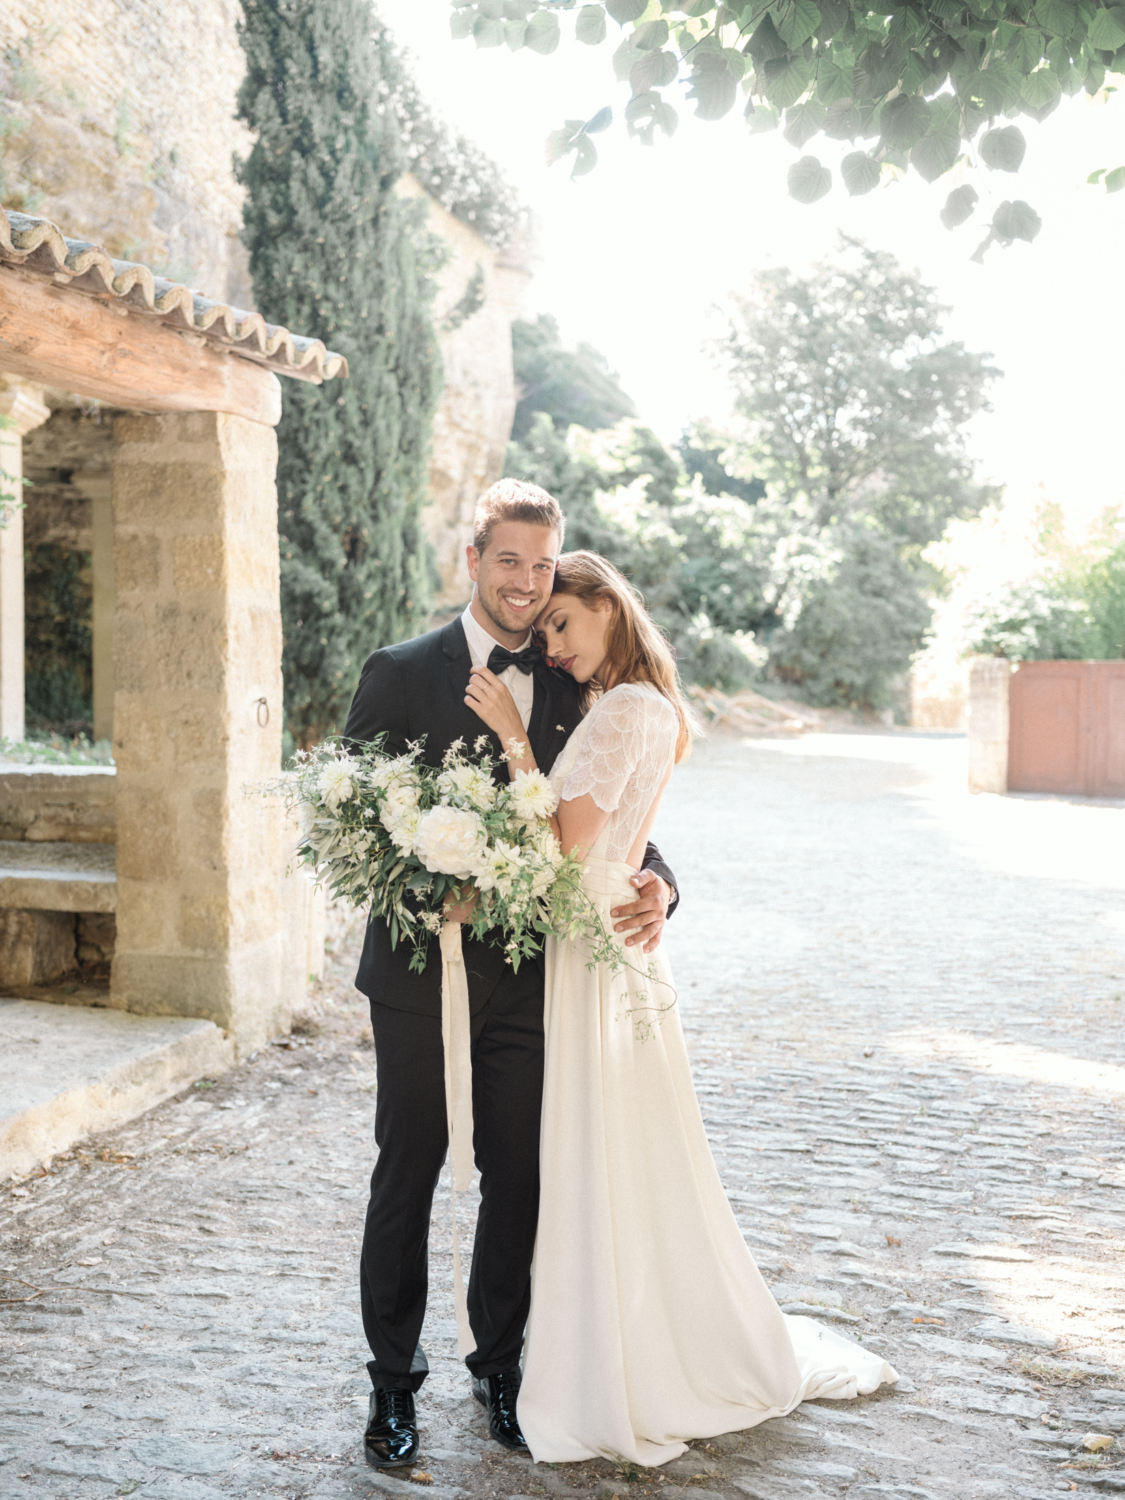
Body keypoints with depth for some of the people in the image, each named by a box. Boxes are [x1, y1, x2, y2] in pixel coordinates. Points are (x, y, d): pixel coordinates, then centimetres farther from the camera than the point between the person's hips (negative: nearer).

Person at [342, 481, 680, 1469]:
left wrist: (655, 882, -17)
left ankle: (499, 1366, 33)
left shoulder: (572, 690, 5)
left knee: (519, 1182, 13)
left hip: (528, 977, 3)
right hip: (421, 970, -3)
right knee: (406, 1179, 9)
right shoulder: (401, 674, -4)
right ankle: (393, 1382, 26)